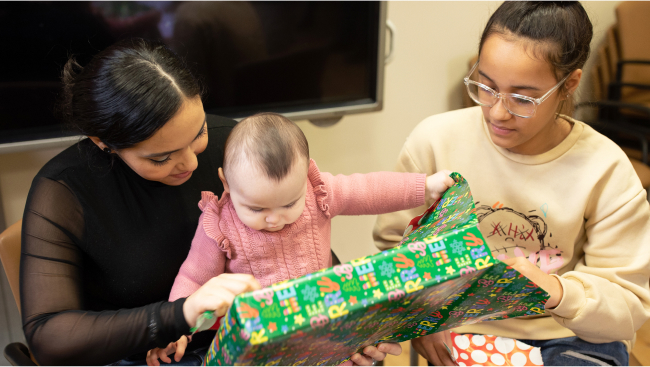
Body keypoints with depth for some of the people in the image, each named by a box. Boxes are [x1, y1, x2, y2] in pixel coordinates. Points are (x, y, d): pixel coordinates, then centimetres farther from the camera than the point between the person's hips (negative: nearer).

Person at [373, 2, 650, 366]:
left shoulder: (606, 170, -8)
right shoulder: (435, 140, -8)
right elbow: (394, 242, 0)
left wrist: (555, 292, -26)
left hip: (572, 336, 3)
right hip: (465, 329, -2)